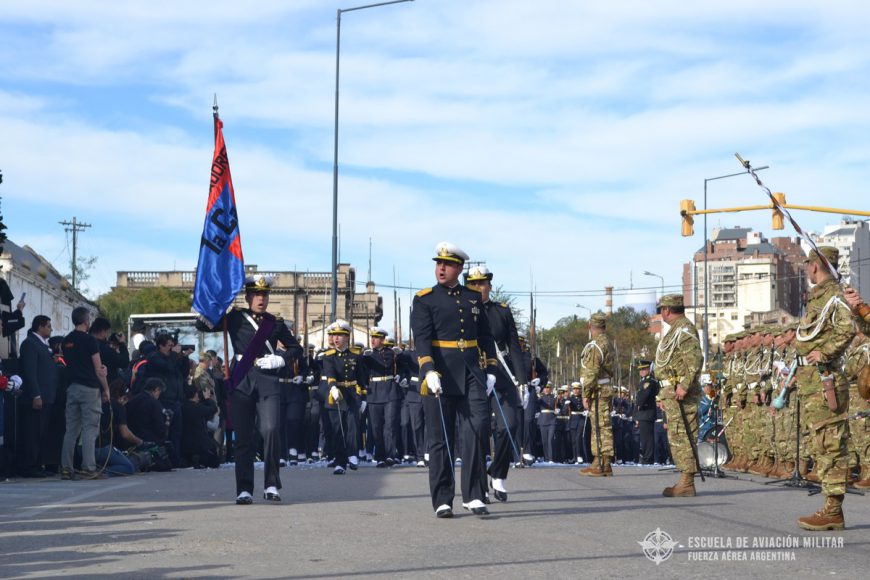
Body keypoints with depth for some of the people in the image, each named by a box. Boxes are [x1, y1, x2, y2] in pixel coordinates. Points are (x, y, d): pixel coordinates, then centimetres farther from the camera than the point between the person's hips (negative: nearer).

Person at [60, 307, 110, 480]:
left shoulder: (66, 341, 10)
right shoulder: (89, 340, -11)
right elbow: (98, 369, -10)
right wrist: (106, 389, 1)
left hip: (72, 387, 6)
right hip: (89, 388, -6)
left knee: (71, 430, 8)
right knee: (90, 429, -5)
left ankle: (66, 468, 8)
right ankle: (89, 468, -9)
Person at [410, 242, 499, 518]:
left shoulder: (474, 298, 14)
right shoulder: (424, 299, 2)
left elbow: (486, 336, 17)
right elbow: (422, 338, -9)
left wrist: (490, 370, 8)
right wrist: (429, 371, -23)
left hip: (472, 375, 3)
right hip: (440, 376, -3)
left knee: (477, 429, -9)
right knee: (440, 439, 2)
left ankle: (472, 495, -2)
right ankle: (442, 501, 9)